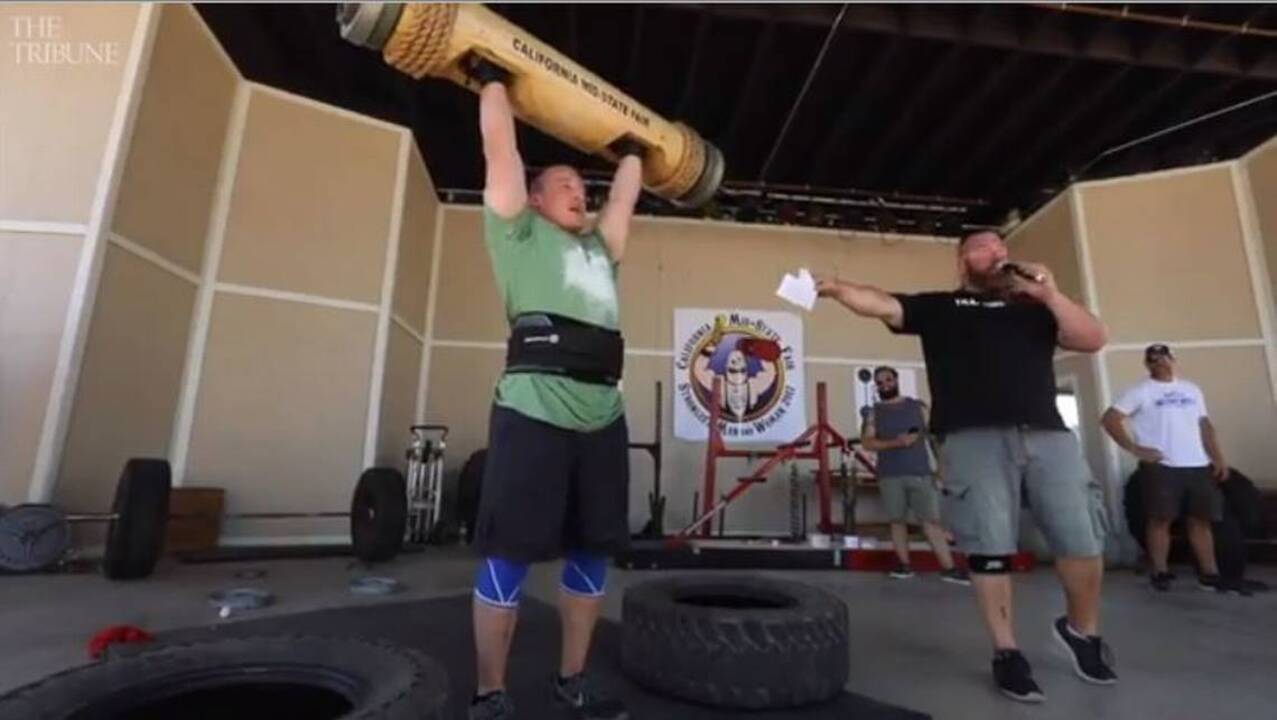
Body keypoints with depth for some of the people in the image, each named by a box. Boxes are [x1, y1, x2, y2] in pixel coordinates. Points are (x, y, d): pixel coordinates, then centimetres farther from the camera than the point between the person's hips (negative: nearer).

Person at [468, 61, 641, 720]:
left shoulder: (599, 246, 27)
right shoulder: (520, 232, 12)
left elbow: (626, 193, 36)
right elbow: (500, 148, 11)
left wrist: (632, 147, 49)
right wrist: (493, 79, 22)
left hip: (603, 418, 6)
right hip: (535, 411, -6)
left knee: (591, 554, 11)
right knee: (509, 556, 0)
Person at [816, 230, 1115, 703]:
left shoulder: (1035, 307, 22)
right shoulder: (939, 306, 13)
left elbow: (1093, 340, 10)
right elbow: (882, 304, -1)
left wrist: (1050, 295, -2)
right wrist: (836, 289, -18)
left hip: (1047, 434, 3)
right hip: (973, 437, -3)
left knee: (1082, 541, 3)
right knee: (989, 548, -2)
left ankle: (1082, 631, 32)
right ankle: (1006, 652, 15)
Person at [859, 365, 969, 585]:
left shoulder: (918, 407, 11)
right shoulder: (873, 412, 8)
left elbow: (934, 435, 9)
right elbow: (867, 442, -3)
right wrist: (896, 442, -17)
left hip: (921, 473, 0)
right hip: (890, 476, 0)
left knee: (931, 520, -3)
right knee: (897, 520, 4)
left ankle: (948, 568, 0)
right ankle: (904, 564, 14)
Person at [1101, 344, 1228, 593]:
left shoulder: (1192, 389, 17)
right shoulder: (1141, 391, -2)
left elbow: (1205, 425, 19)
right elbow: (1109, 419, -9)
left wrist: (1218, 458, 9)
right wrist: (1134, 448, -13)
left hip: (1198, 465, 5)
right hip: (1162, 466, -5)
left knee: (1201, 519, 8)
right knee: (1161, 520, -3)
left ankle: (1210, 572, 15)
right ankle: (1160, 572, 3)